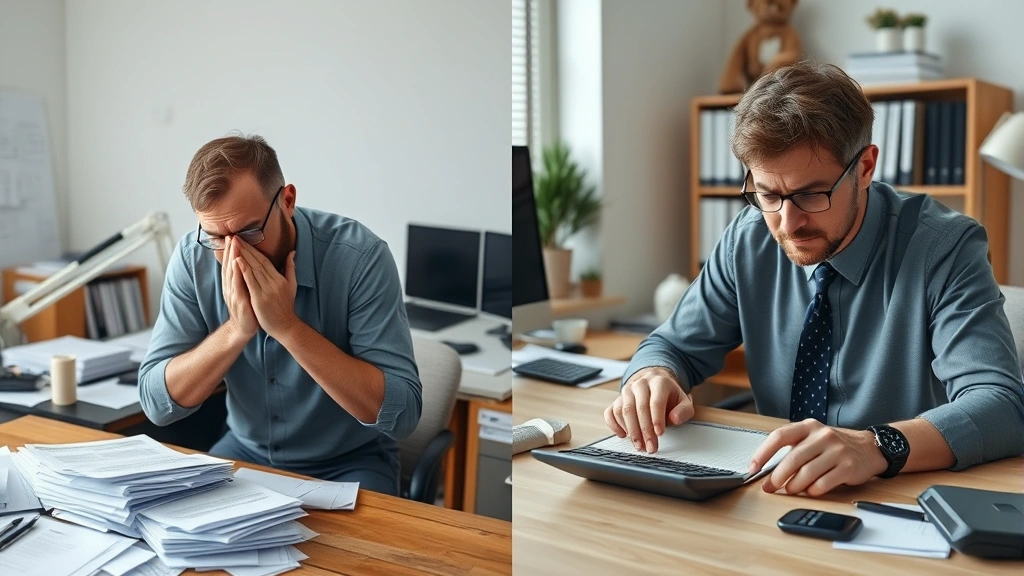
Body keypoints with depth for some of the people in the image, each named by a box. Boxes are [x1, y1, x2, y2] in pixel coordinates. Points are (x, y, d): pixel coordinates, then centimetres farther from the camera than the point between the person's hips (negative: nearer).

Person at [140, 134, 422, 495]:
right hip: (245, 451, 3)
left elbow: (402, 414, -26)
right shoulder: (193, 259, -11)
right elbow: (157, 402, -13)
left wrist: (288, 326, -31)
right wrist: (238, 329, -27)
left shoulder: (358, 256, -22)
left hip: (346, 463, -3)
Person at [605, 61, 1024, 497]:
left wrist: (877, 448, -39)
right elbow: (674, 346, 5)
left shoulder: (944, 249, -12)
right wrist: (653, 378, -18)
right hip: (781, 500, 3)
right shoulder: (749, 240, -2)